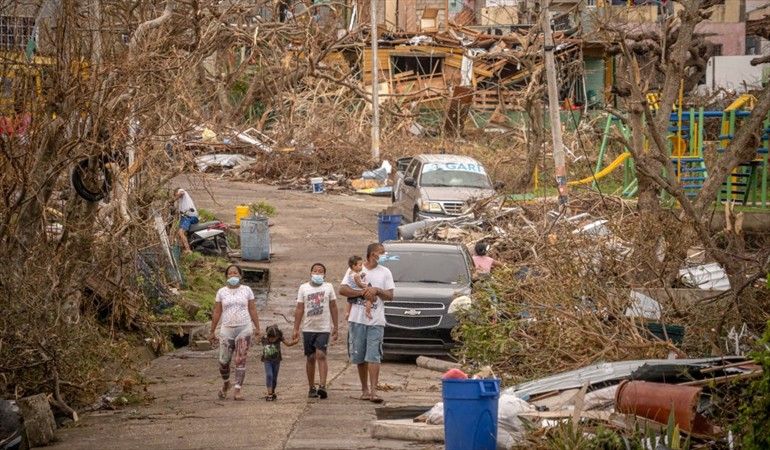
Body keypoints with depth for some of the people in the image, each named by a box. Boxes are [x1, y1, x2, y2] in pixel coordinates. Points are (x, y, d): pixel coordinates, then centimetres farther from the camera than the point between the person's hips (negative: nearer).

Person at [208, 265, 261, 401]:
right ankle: (225, 384, 30)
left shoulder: (247, 290, 6)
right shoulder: (221, 292, 6)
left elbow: (252, 310, 7)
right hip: (227, 329, 1)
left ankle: (237, 391, -7)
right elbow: (216, 313, 8)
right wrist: (212, 331, 6)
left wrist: (257, 328, 1)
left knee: (240, 360, -6)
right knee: (224, 361, 2)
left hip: (244, 329, -1)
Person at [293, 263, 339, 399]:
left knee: (321, 355, -16)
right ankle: (311, 388, 13)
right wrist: (296, 329, 3)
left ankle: (322, 386, -23)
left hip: (324, 328, -2)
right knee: (310, 358, 6)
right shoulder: (304, 288, 8)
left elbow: (333, 307, 10)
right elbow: (299, 309, 8)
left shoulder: (328, 287, 6)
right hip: (308, 329, 2)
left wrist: (335, 327, 6)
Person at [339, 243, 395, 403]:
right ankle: (364, 389, 18)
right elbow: (342, 289, -3)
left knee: (373, 357, -10)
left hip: (376, 321, -1)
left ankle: (373, 391, -16)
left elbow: (390, 295, 5)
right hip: (357, 319, 1)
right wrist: (363, 292, -11)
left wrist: (377, 290, -12)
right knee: (360, 357, 6)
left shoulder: (385, 272, 9)